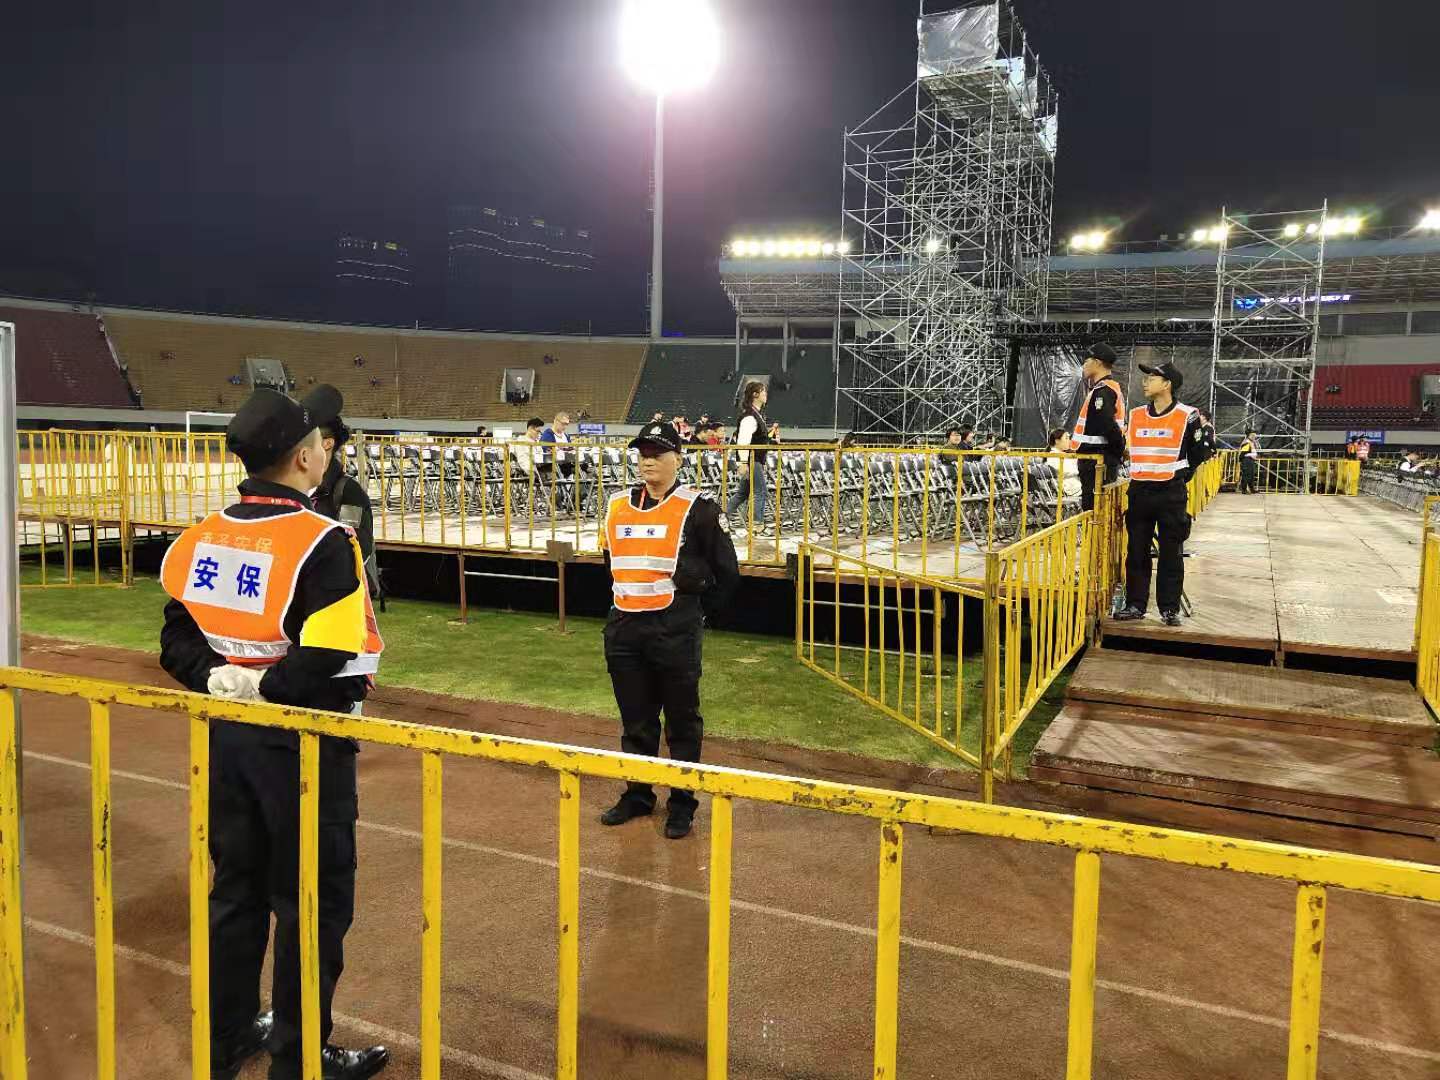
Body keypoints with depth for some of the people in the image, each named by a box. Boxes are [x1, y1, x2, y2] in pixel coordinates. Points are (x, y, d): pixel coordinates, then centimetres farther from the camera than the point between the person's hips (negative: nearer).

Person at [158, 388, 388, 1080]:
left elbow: (178, 639, 5)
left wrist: (217, 680, -6)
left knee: (237, 887, 21)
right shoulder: (322, 542, -20)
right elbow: (329, 658, -27)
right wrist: (265, 688, -13)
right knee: (314, 903, 9)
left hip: (228, 735, 7)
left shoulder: (202, 538, 3)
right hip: (302, 744, -7)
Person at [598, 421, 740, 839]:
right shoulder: (617, 505, 9)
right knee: (635, 719, 16)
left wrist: (697, 612, 2)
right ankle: (637, 795, 31)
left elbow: (726, 572, -2)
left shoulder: (698, 509, -7)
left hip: (675, 631, -5)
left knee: (682, 720, 6)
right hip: (624, 628, 5)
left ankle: (682, 804, 19)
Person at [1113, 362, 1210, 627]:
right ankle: (1135, 604, 14)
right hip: (1140, 492, 4)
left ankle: (1169, 608, 8)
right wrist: (1138, 473, 13)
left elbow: (1197, 454, 5)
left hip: (1171, 494, -4)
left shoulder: (1187, 416, -4)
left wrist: (1179, 475, 2)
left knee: (1171, 554, 2)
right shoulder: (1136, 415, 8)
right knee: (1136, 552, 6)